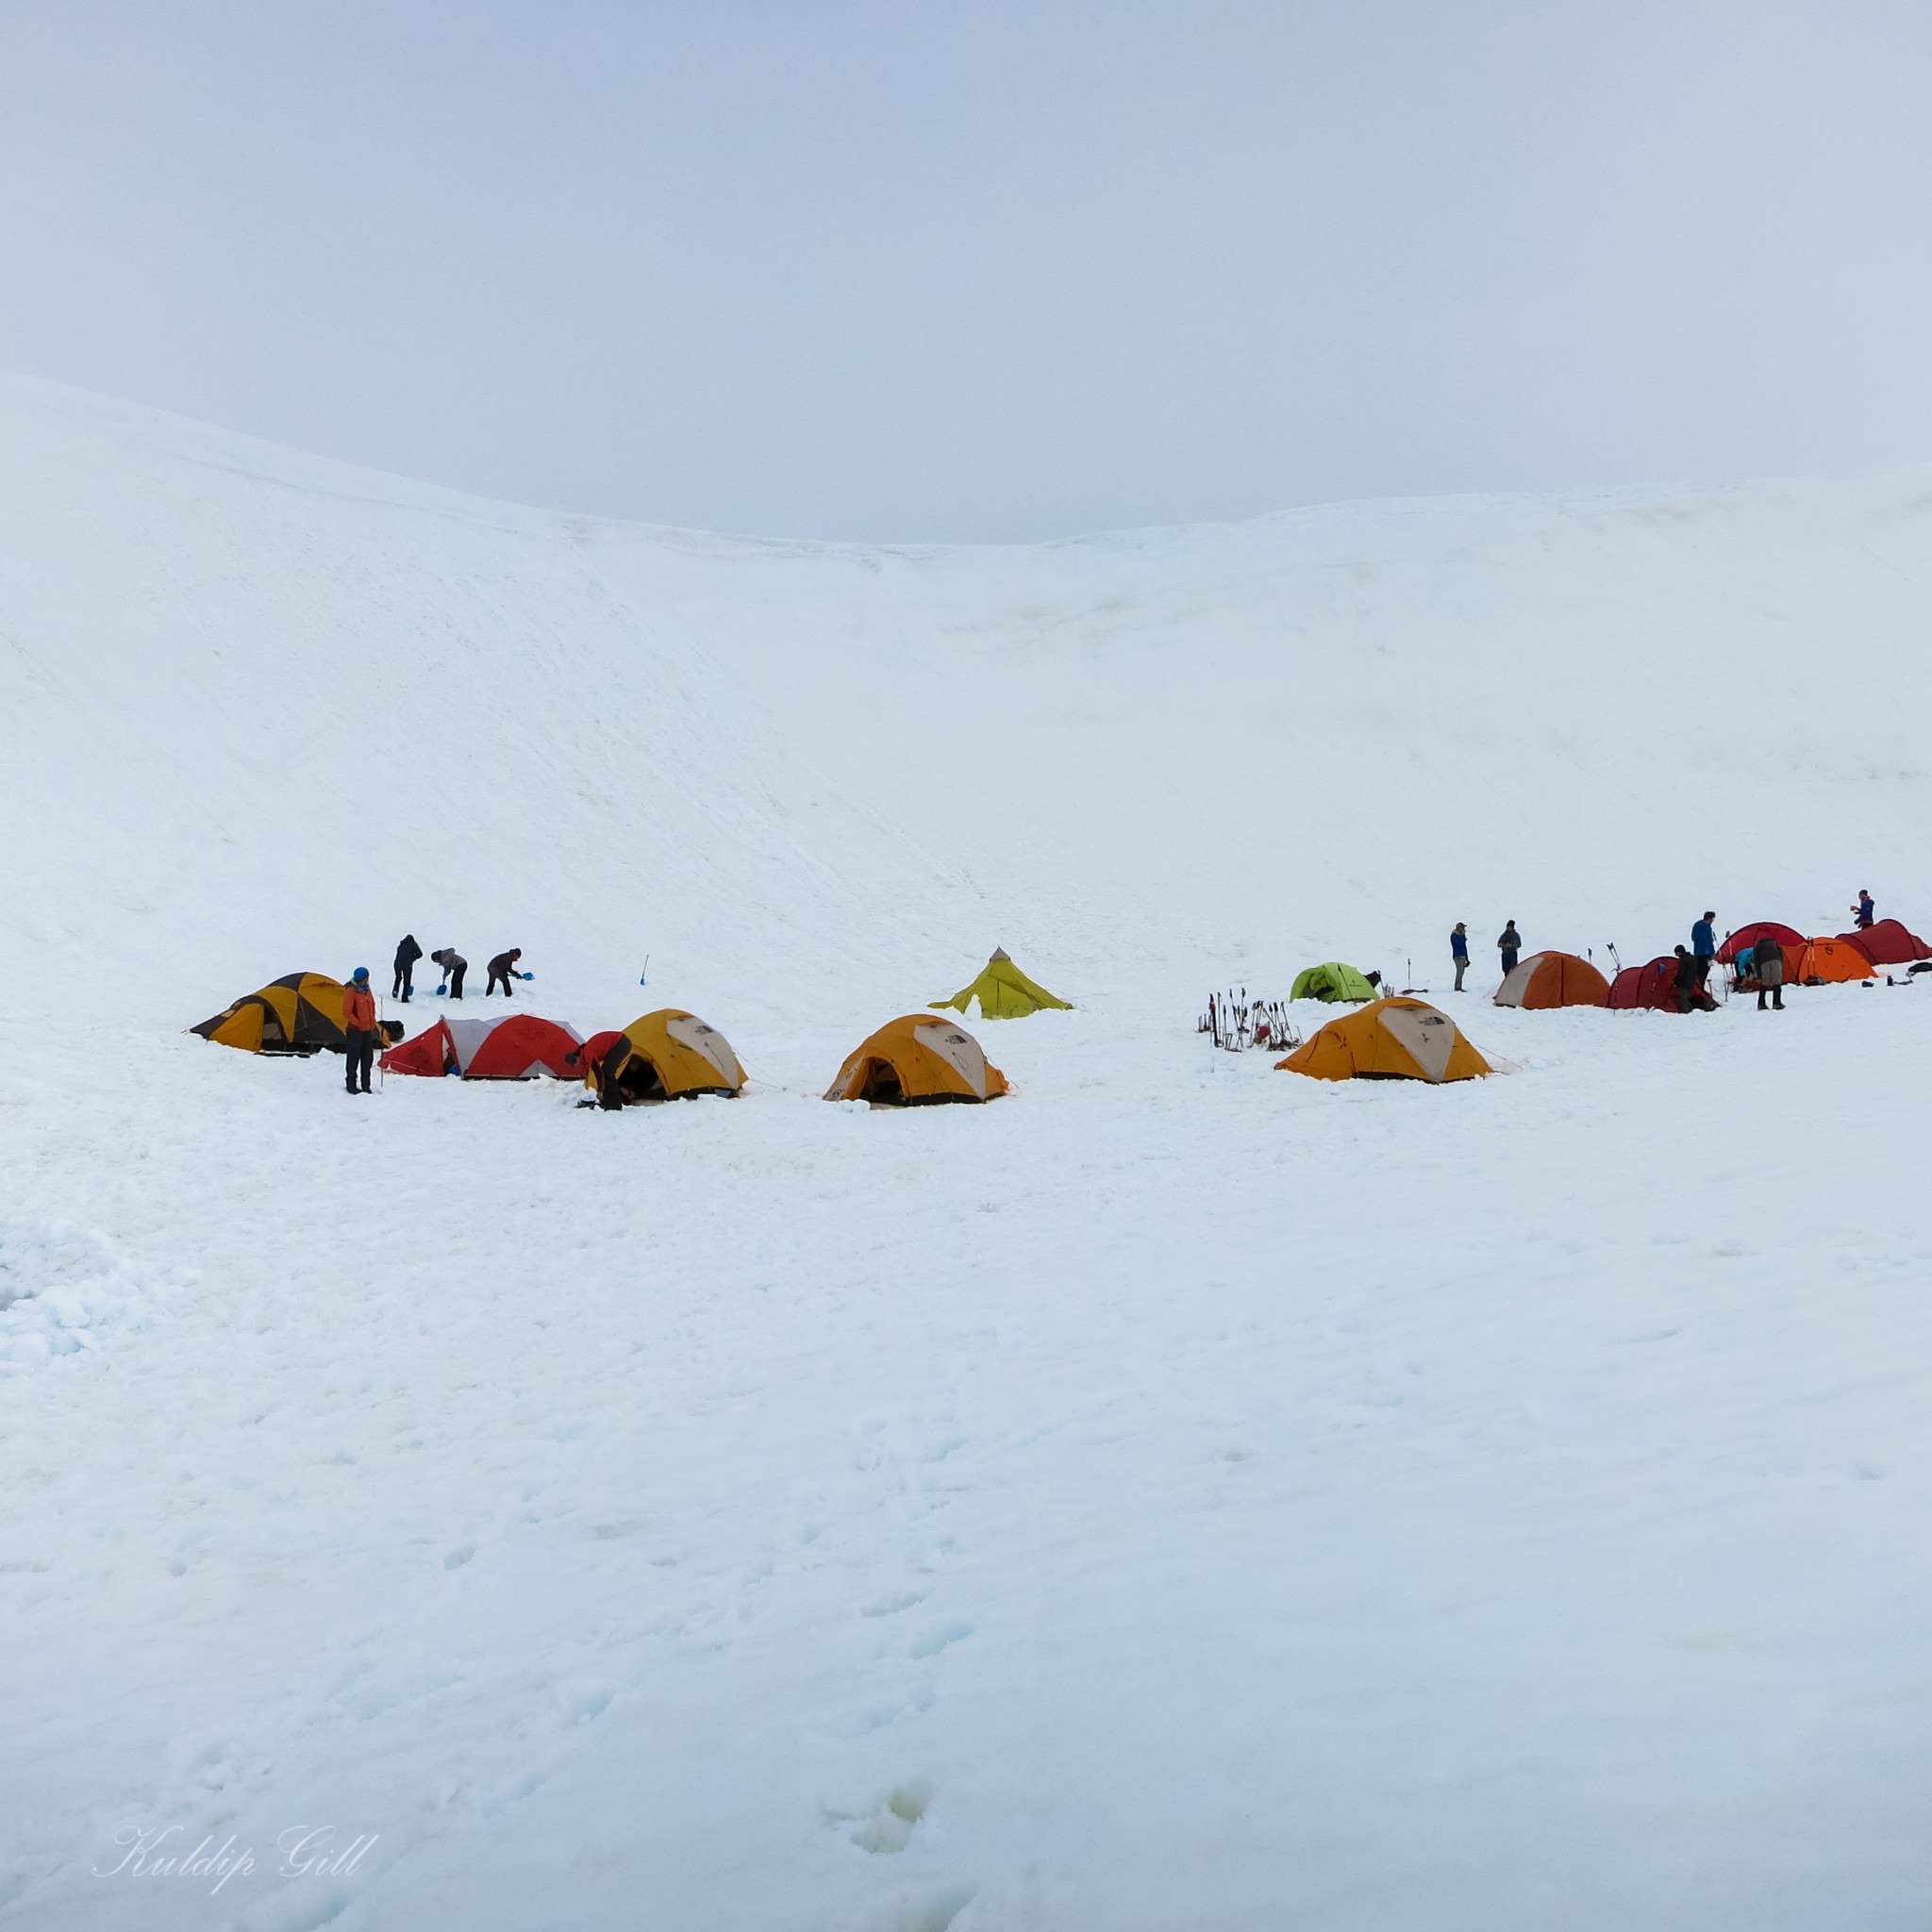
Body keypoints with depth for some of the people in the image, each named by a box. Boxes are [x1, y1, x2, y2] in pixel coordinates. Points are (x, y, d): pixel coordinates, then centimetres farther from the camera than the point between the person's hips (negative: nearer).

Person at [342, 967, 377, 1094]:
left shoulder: (366, 990, 8)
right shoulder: (350, 992, -16)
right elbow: (347, 1012, -18)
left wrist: (372, 1024, 12)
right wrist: (358, 1024, -13)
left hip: (368, 1030, 7)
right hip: (355, 1030, -7)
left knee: (367, 1058, 10)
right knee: (354, 1058, 1)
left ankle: (366, 1086, 18)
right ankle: (351, 1085, 11)